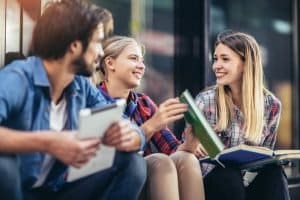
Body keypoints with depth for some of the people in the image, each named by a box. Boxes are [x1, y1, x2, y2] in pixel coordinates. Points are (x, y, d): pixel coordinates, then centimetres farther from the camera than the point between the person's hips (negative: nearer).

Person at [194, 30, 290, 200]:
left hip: (251, 181, 2)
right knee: (228, 175, -33)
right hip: (215, 182, -1)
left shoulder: (271, 105, 1)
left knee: (273, 173, -29)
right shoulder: (205, 100, -4)